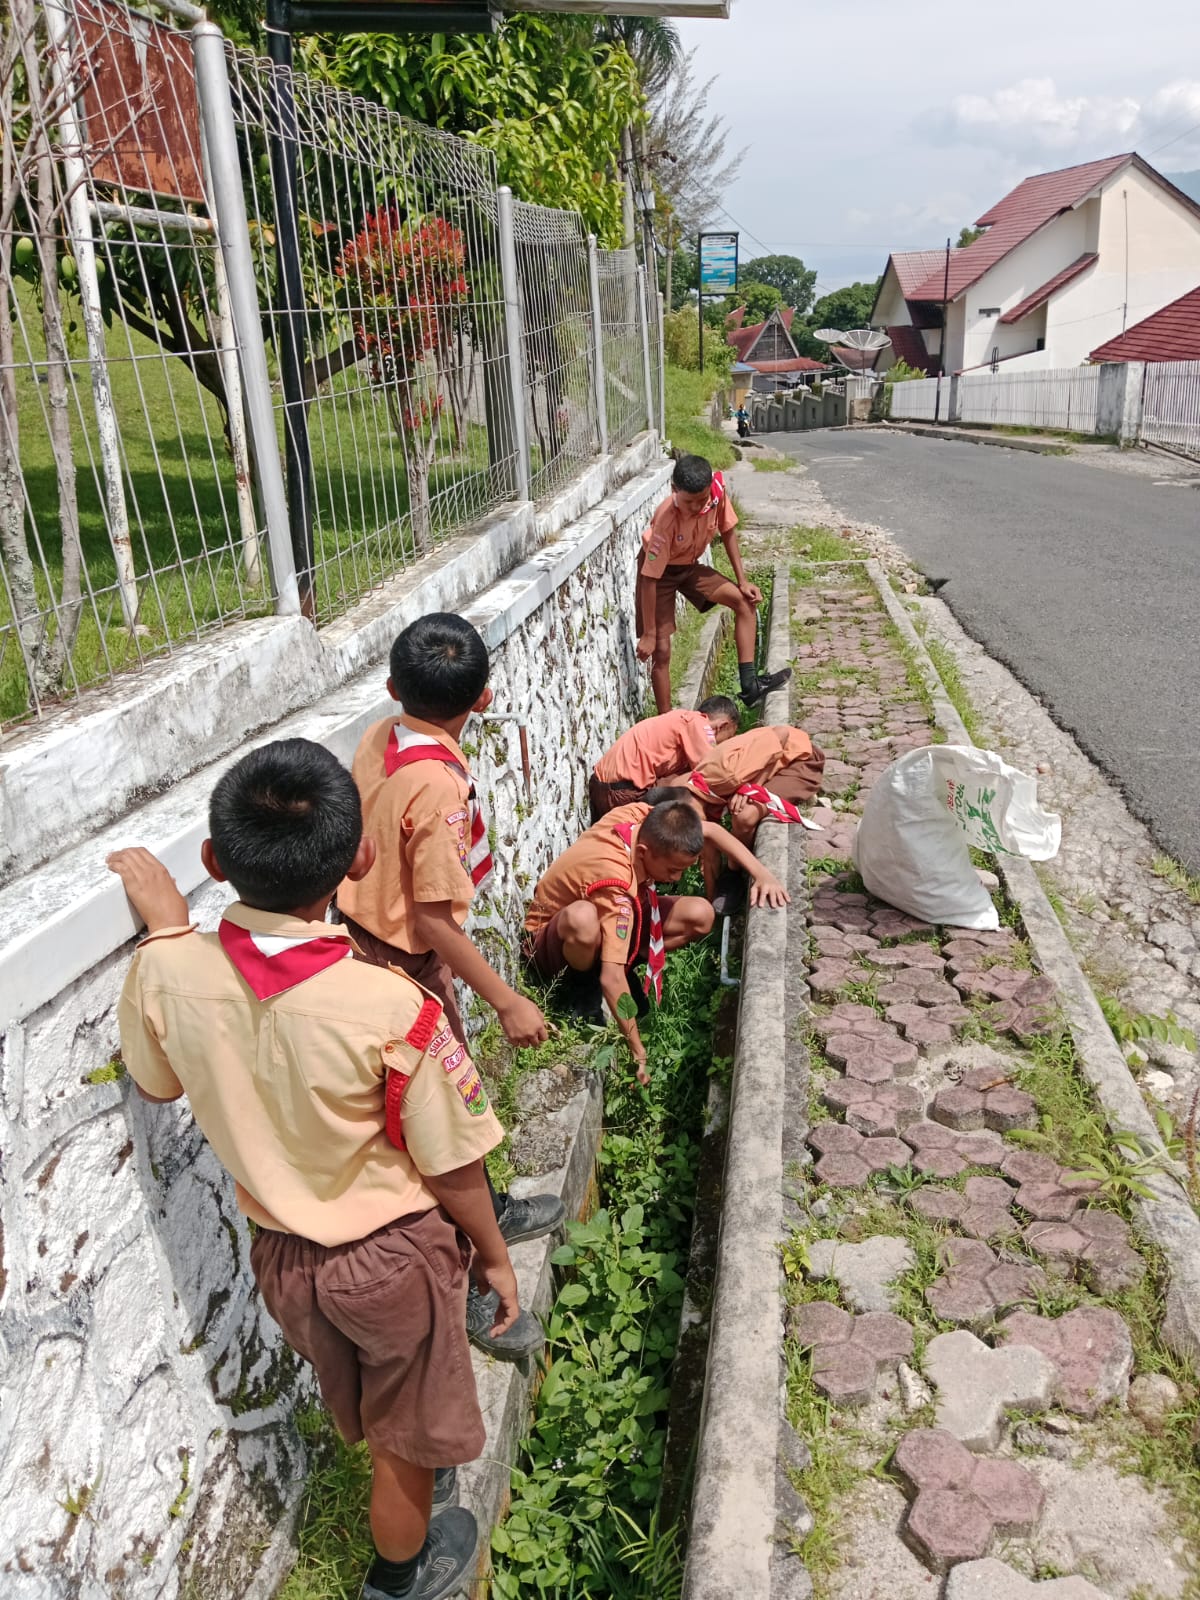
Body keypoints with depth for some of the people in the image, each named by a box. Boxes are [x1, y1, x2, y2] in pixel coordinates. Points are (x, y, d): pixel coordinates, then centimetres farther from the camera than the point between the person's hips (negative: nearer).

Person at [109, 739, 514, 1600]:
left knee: (367, 1405, 34)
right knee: (409, 1431, 26)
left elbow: (156, 1081, 1)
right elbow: (451, 1168, -19)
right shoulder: (391, 1008, -33)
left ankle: (414, 1478, 63)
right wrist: (496, 1257, 0)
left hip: (283, 1251, 5)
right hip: (395, 1255, -4)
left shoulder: (167, 971, -23)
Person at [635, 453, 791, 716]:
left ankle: (749, 684, -8)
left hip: (690, 565, 6)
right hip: (660, 570, -5)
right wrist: (648, 634, -29)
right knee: (661, 650, -9)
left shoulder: (717, 489, -25)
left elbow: (728, 531, -5)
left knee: (745, 600, -9)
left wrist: (742, 581, -5)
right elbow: (650, 578, -32)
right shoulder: (666, 520, -37)